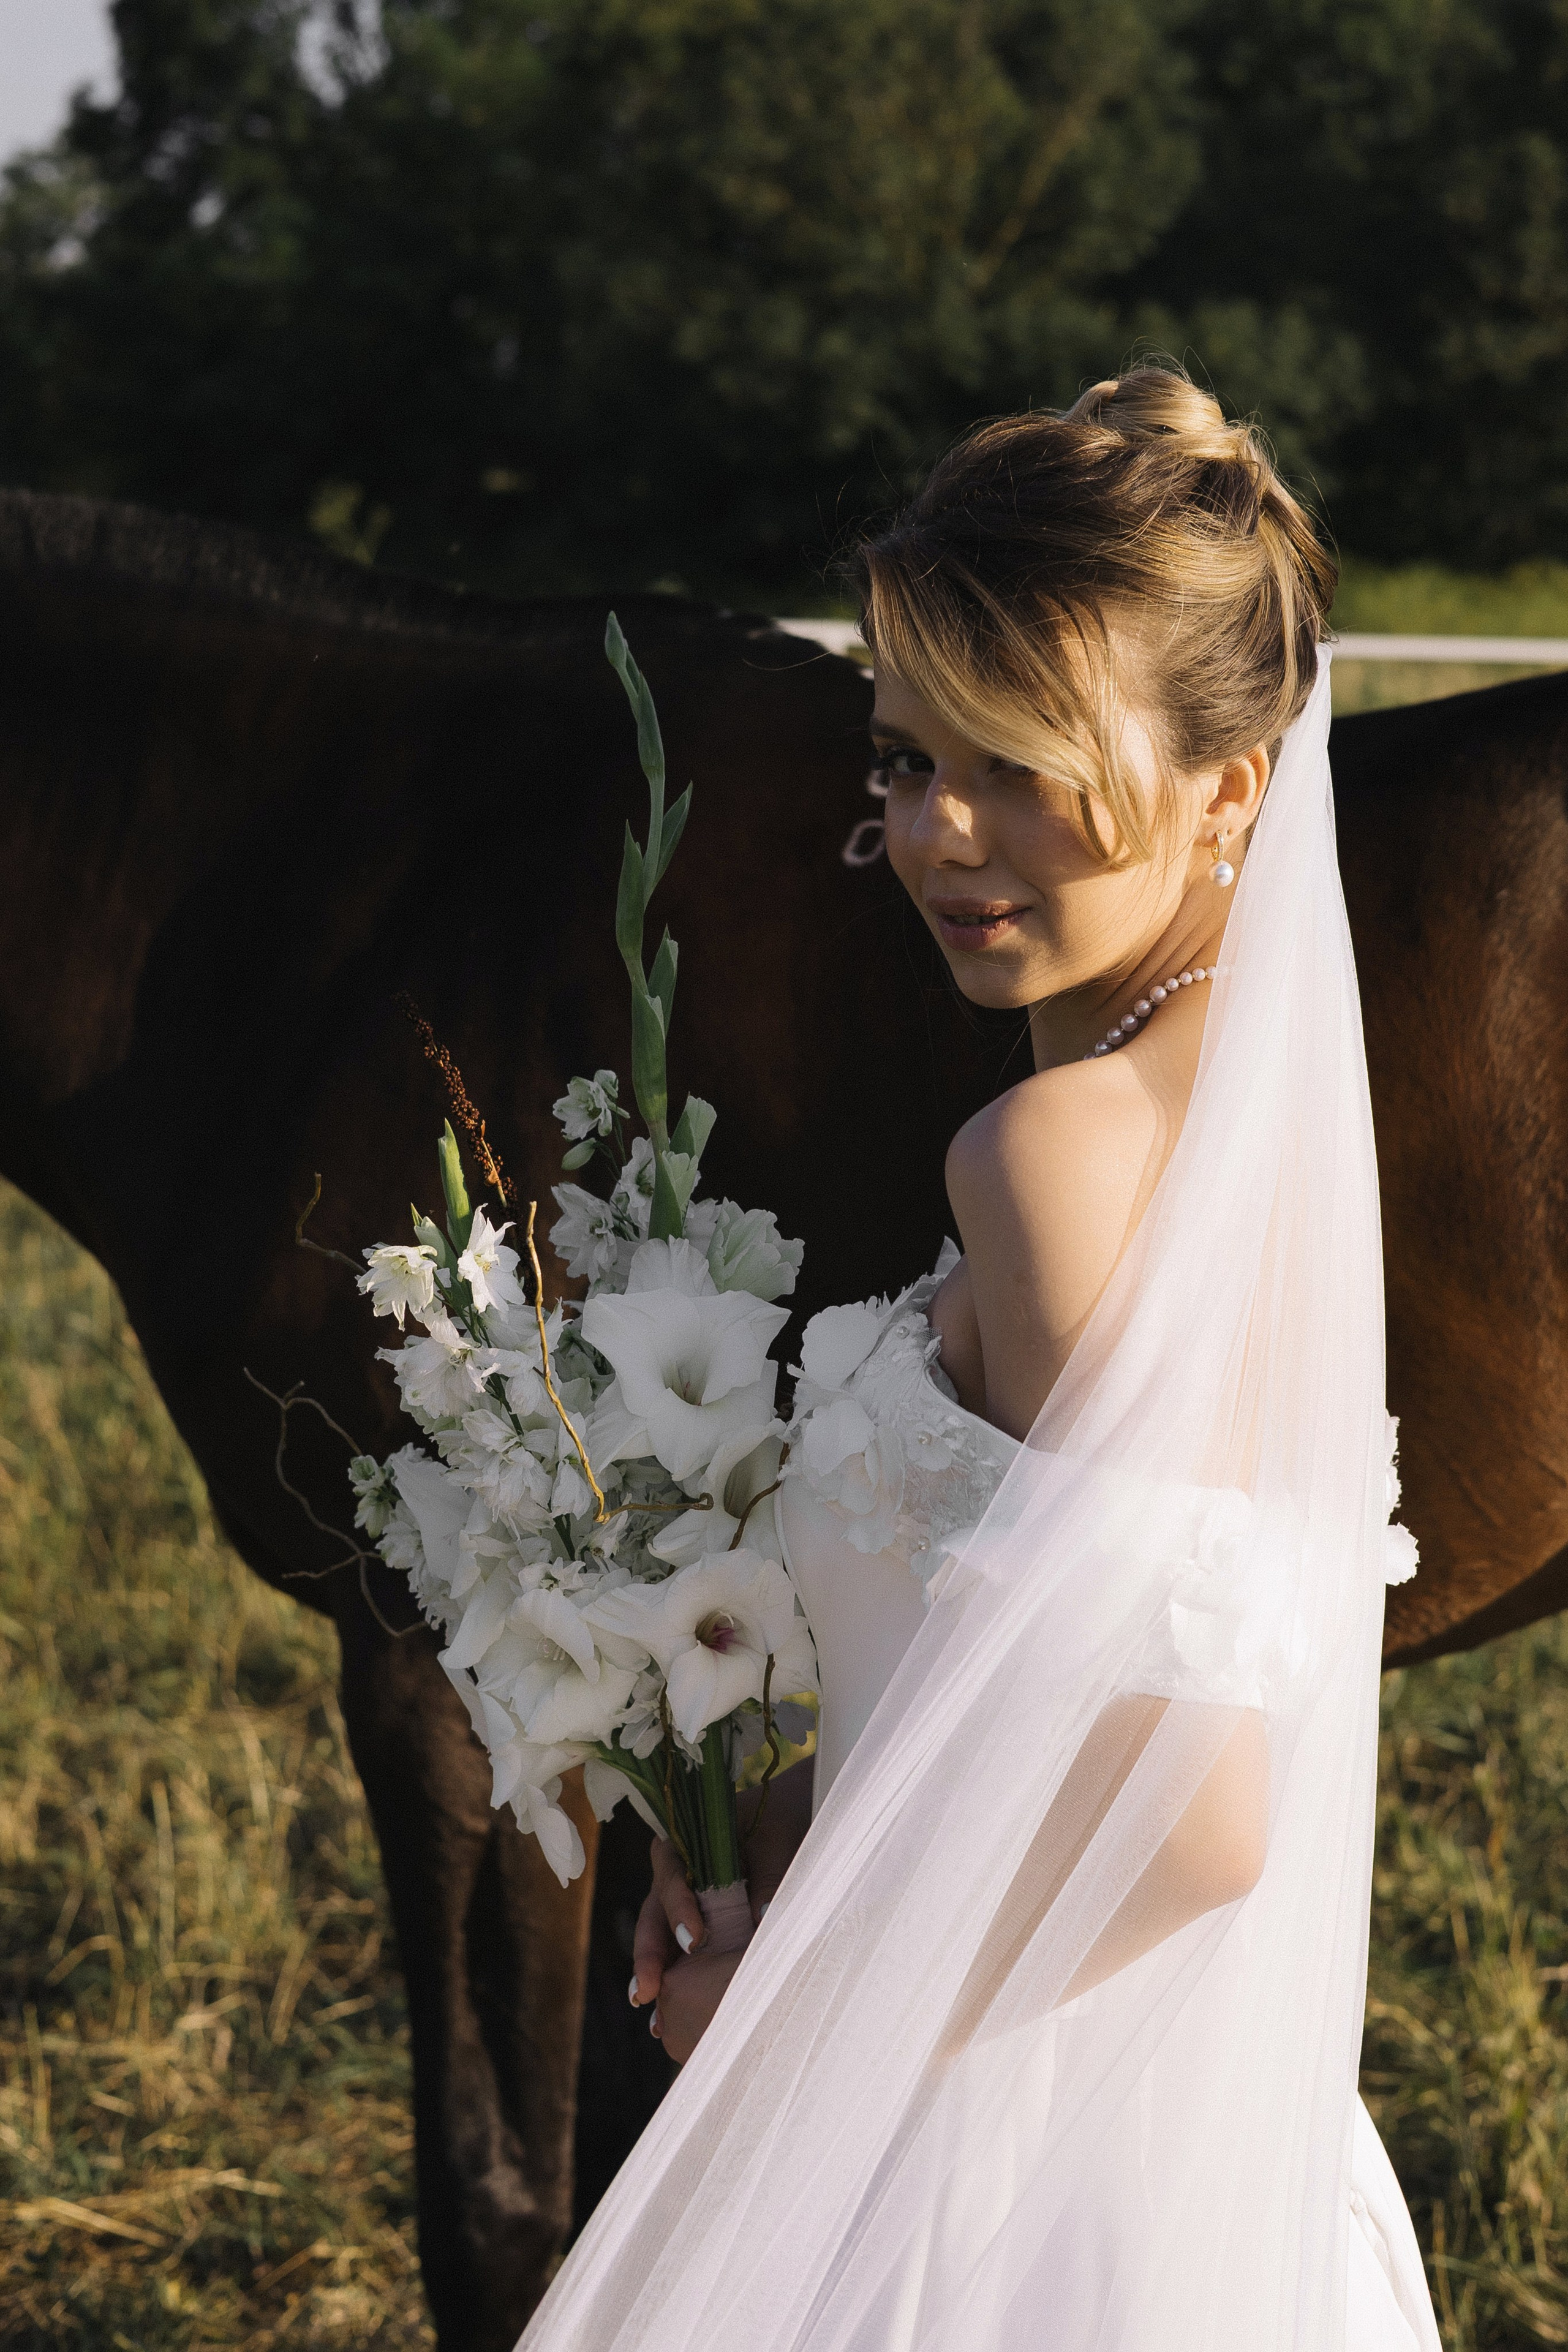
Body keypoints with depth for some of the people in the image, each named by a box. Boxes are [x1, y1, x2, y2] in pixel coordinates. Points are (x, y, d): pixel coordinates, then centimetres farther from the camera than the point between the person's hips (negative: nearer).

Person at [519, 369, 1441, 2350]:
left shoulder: (1058, 1153, -23)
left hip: (1005, 2162, -8)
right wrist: (804, 1820, 7)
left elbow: (1178, 1819, -26)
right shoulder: (1254, 1094, 3)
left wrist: (804, 2013, -14)